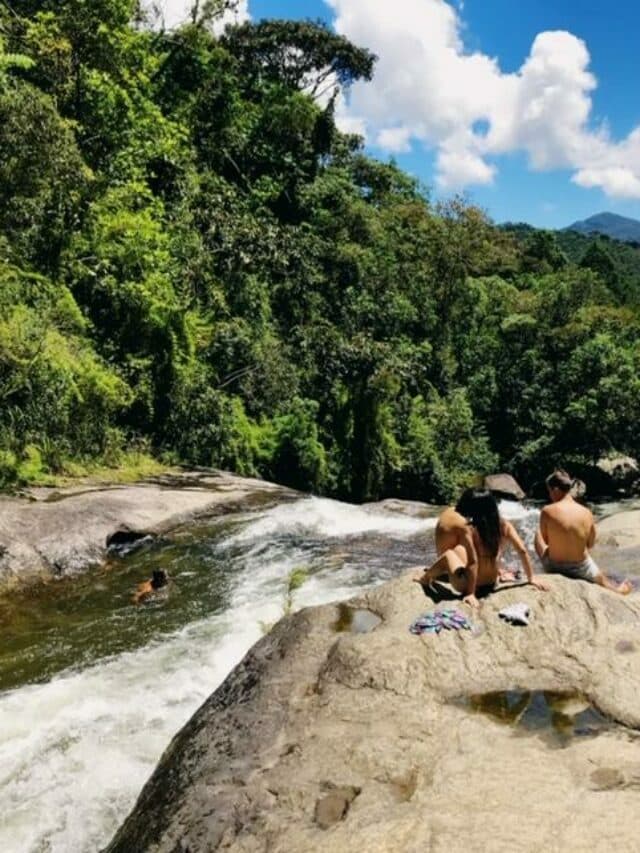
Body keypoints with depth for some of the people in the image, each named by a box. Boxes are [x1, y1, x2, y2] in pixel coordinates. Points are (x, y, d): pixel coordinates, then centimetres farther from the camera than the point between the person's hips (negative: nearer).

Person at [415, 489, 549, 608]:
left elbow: (473, 561, -24)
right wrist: (531, 578, 5)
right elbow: (523, 551, -6)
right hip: (491, 582, 6)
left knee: (448, 554, 20)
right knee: (458, 548, 25)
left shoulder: (469, 529, -20)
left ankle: (426, 577, 39)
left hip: (467, 584, -6)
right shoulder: (504, 525, -7)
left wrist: (470, 593, -20)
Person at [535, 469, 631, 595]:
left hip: (553, 566, -2)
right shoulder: (586, 513, -11)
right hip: (581, 569, 2)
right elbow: (591, 544, 1)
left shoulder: (547, 511, -20)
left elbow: (545, 540, -7)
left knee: (538, 535, 28)